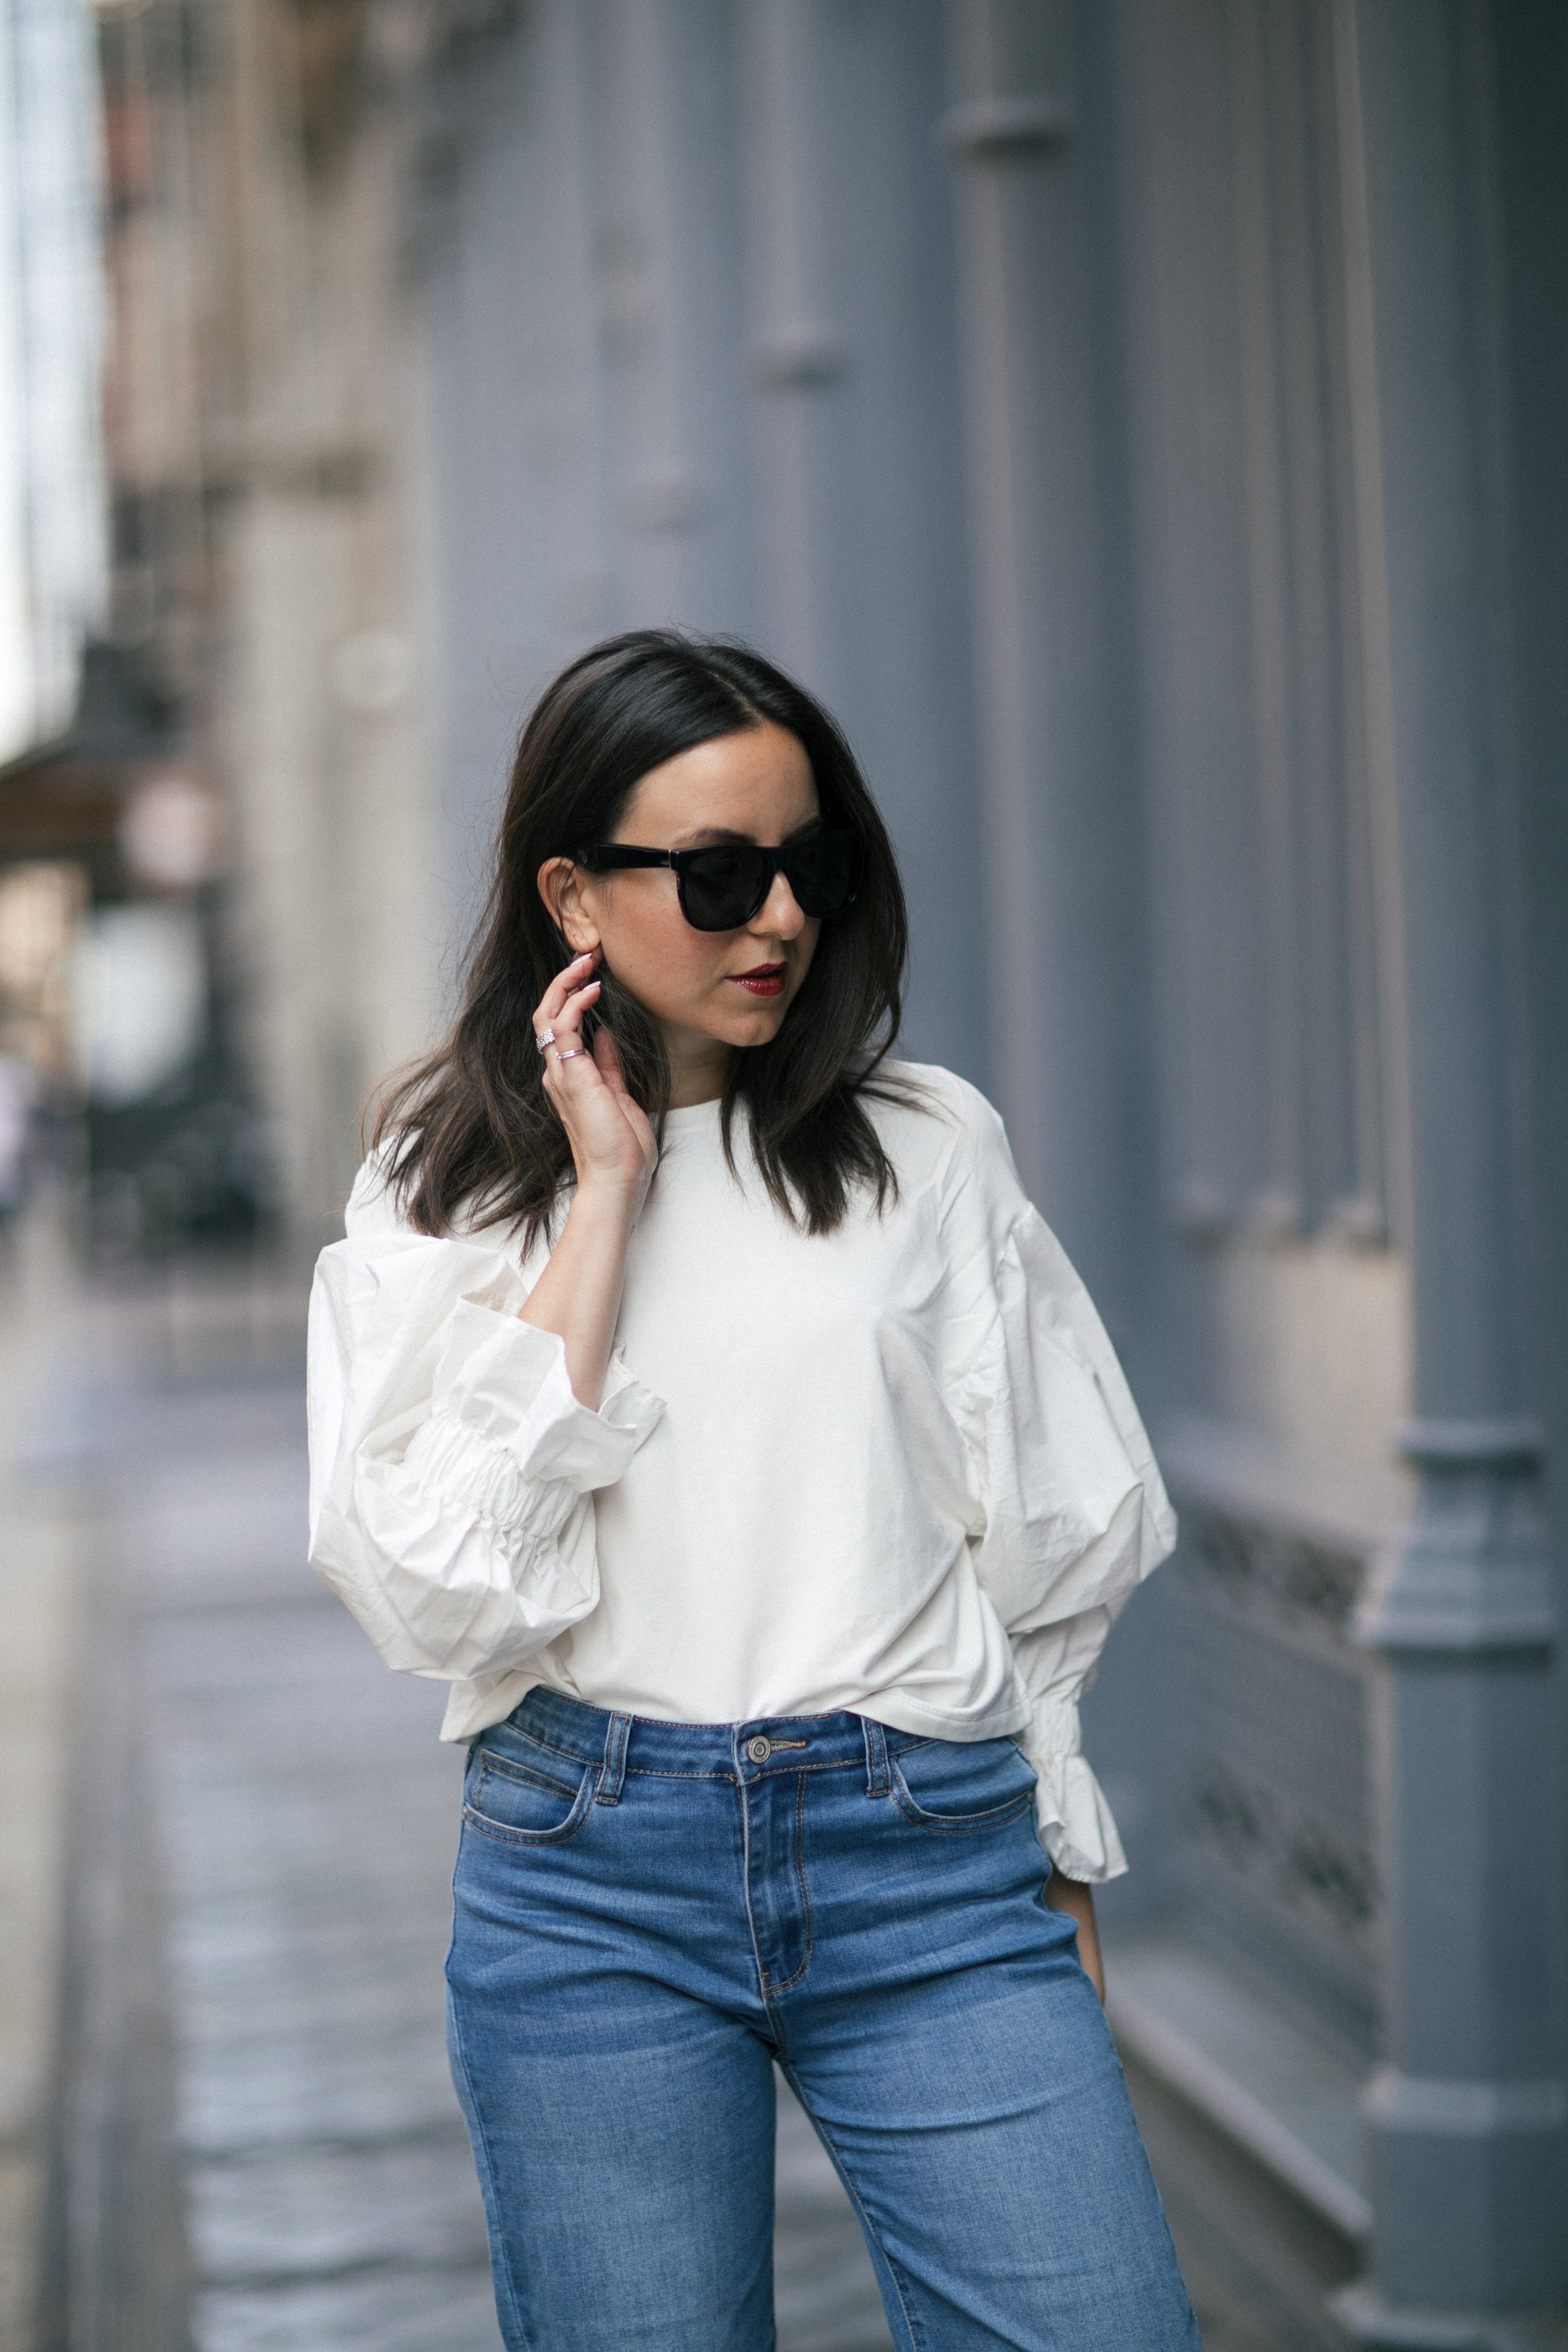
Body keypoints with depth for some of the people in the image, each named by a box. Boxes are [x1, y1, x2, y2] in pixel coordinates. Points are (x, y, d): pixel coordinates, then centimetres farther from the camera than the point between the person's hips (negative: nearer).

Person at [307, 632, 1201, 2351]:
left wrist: (1056, 1872, 12)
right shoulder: (445, 1185, 4)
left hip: (930, 1851, 0)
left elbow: (1062, 1537, 12)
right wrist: (603, 1194, -8)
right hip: (596, 1880, 0)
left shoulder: (933, 1147, 5)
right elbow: (442, 1592, -10)